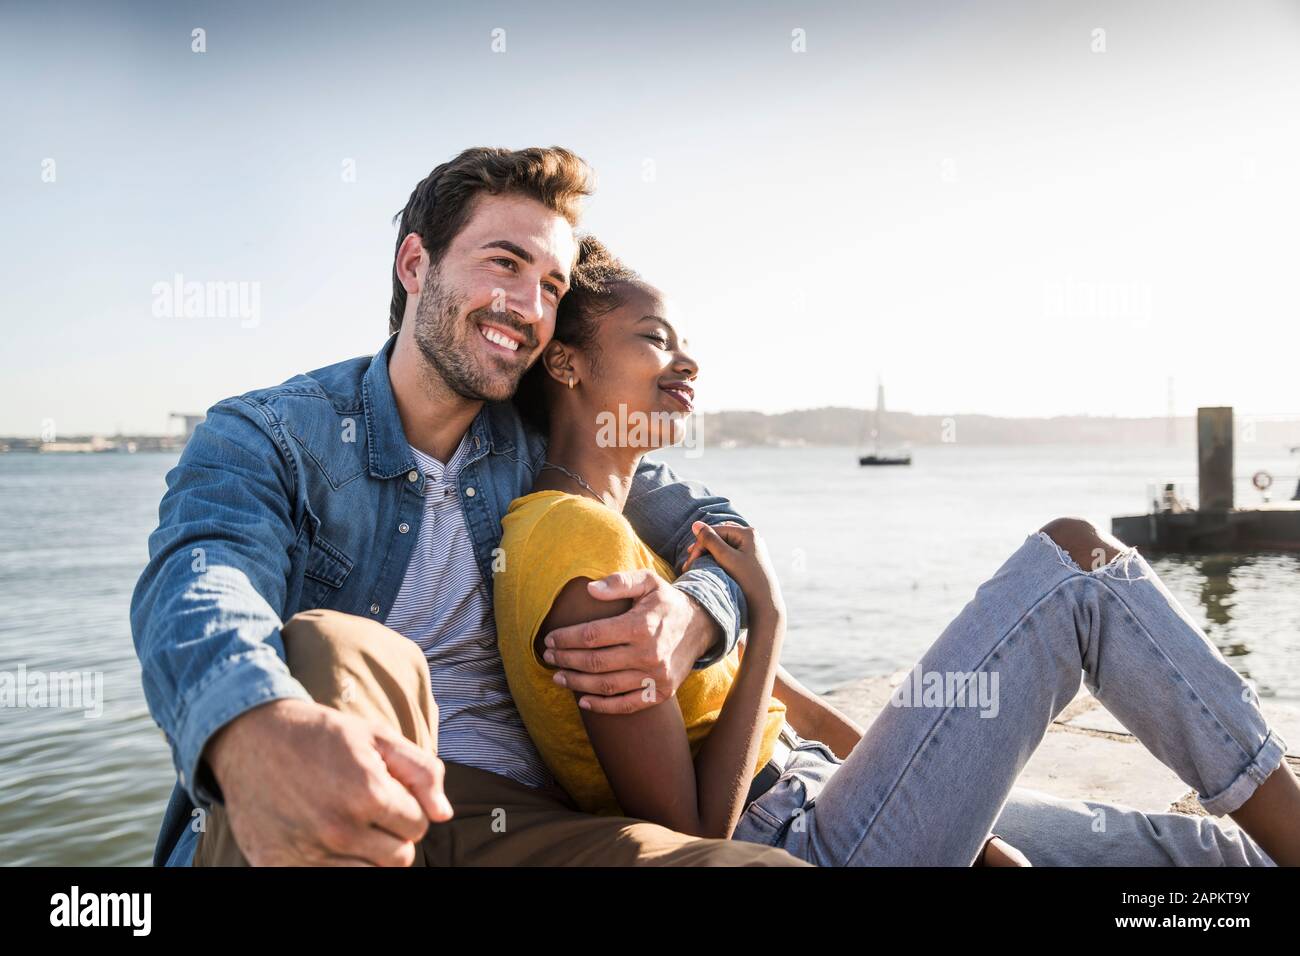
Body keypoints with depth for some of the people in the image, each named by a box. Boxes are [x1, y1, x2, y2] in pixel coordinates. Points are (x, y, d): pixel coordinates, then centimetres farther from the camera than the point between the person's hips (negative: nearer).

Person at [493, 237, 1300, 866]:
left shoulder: (634, 522, 14)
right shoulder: (579, 538, -18)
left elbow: (800, 712, 11)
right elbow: (694, 835, -19)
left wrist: (976, 836, 6)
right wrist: (768, 616, -14)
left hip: (816, 805, 9)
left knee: (1221, 852, 11)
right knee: (1077, 558, -8)